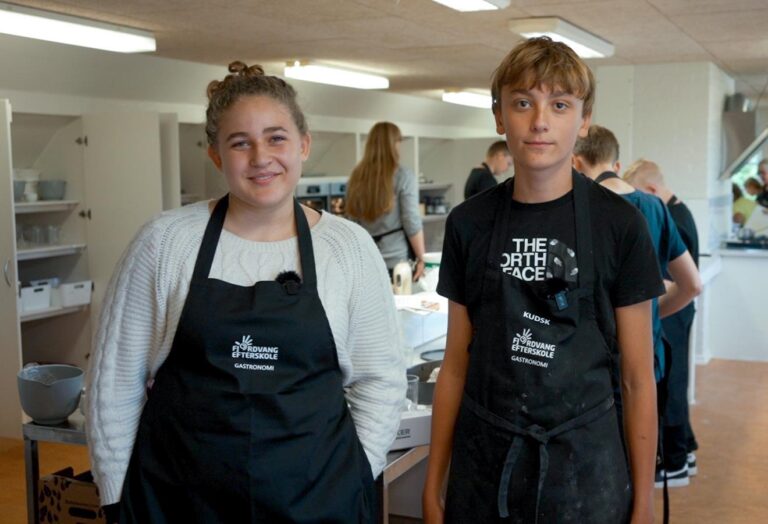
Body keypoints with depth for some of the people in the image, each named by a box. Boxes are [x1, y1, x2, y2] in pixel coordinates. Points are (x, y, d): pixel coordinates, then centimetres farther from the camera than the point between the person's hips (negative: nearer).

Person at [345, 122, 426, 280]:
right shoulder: (403, 176, -7)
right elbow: (412, 222, -9)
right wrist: (421, 258, -1)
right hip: (397, 259, -4)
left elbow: (352, 221, 12)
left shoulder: (356, 177, 7)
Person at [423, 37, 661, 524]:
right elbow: (456, 365, 4)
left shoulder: (618, 223, -8)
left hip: (583, 462, -2)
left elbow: (638, 378, -4)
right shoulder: (469, 223, -1)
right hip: (482, 461, 2)